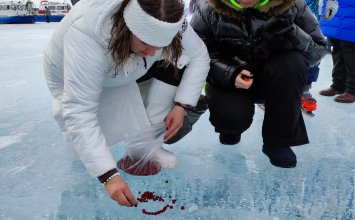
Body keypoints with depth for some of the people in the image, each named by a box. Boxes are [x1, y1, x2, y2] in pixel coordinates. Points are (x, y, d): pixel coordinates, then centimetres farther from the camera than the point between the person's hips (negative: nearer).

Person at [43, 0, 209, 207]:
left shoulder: (169, 25, -30)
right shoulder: (86, 34, -43)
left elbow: (199, 55, -14)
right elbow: (80, 111, -43)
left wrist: (181, 105, -24)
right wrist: (109, 175, -46)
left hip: (127, 73, 4)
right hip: (74, 78, -3)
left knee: (177, 61, -20)